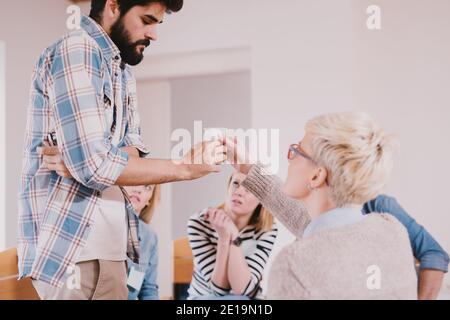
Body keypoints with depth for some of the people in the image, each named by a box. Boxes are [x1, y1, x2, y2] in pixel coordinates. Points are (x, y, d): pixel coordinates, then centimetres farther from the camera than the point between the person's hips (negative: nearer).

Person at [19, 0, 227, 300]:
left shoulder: (123, 70, 16)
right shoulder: (75, 52, -13)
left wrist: (81, 162, -17)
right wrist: (184, 169, -15)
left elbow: (132, 151, 4)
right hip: (71, 248, -8)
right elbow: (94, 166, -21)